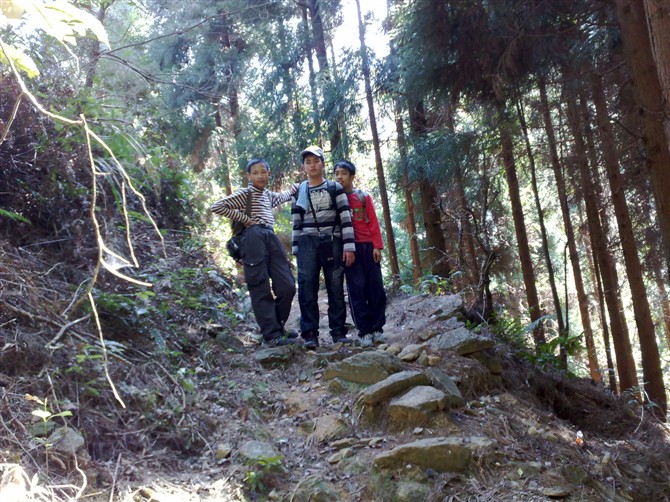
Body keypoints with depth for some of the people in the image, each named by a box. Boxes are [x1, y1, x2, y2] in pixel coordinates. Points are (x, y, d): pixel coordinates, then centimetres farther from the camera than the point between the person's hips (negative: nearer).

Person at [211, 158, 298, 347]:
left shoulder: (269, 195, 25)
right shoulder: (244, 194, 3)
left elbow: (283, 197, 49)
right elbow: (217, 207, -6)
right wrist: (243, 218, -5)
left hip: (271, 238, 7)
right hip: (254, 239, -7)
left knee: (287, 286, 4)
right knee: (261, 289, -5)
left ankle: (278, 326, 21)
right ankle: (272, 335, -1)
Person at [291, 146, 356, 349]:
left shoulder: (335, 188, 6)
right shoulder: (298, 192, 12)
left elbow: (346, 218, 0)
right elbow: (296, 223, 13)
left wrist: (349, 246, -8)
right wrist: (296, 249, 8)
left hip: (332, 242, -1)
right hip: (308, 244, 1)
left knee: (336, 288, 1)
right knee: (307, 287, -7)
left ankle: (339, 331, 9)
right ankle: (310, 334, -4)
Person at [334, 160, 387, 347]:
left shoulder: (364, 197, 9)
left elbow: (374, 223, 5)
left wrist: (377, 246, -4)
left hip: (368, 246, 1)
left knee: (375, 287, 1)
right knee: (357, 289, -3)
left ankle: (377, 328, 9)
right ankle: (364, 331, 0)